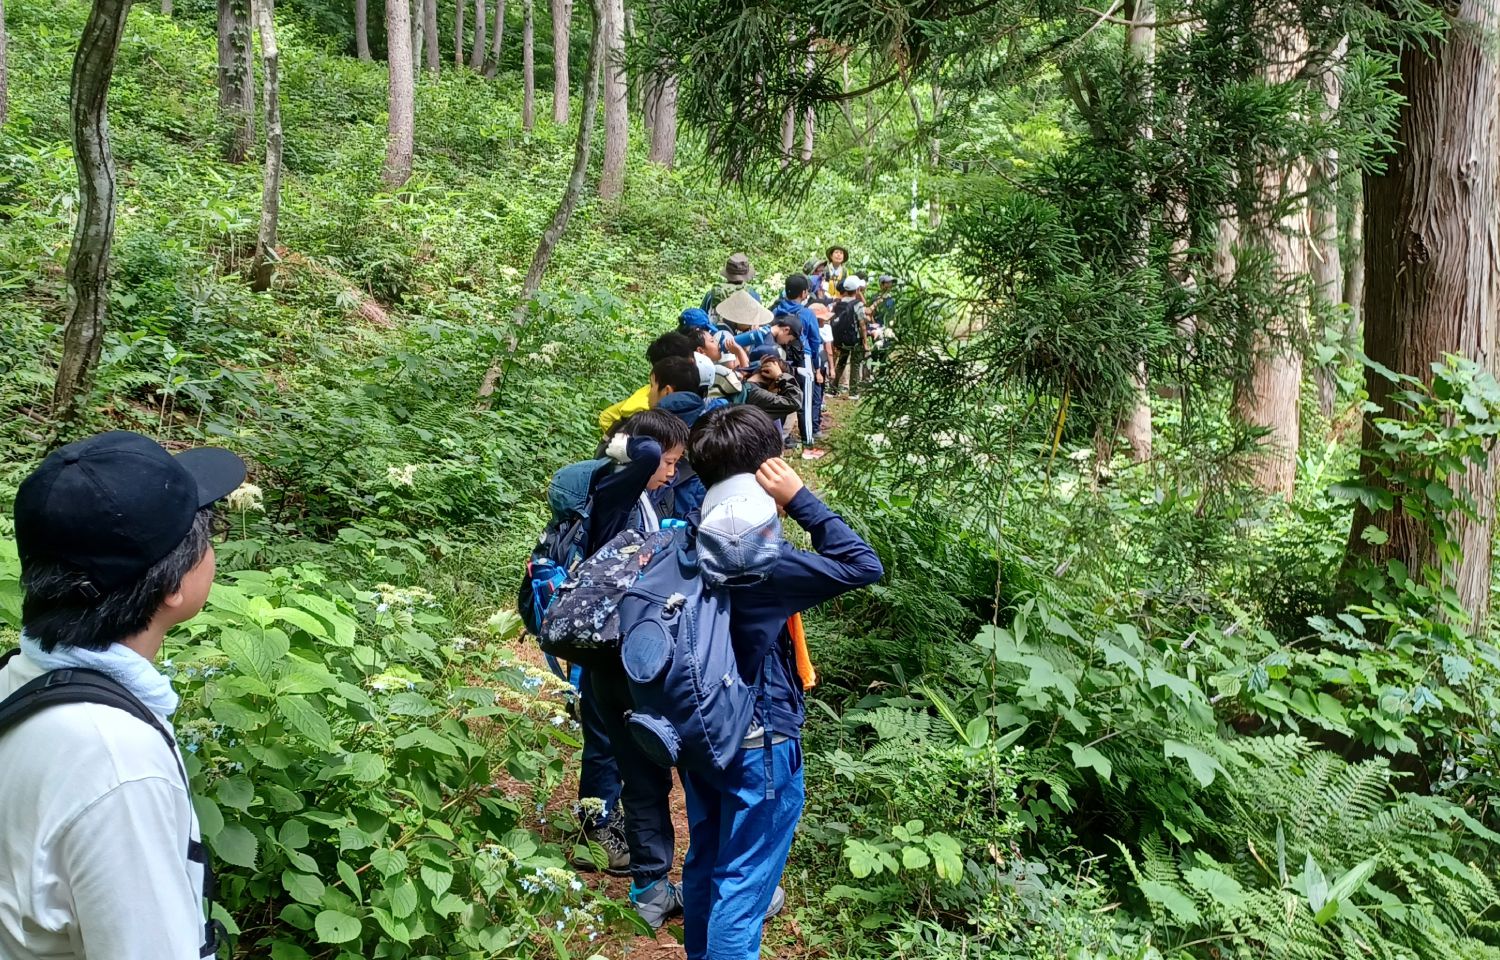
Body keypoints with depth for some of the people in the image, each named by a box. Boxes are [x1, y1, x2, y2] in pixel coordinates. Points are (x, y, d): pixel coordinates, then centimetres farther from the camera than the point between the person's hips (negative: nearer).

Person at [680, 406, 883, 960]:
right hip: (759, 742, -7)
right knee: (745, 879, 6)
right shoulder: (762, 566, -27)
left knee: (704, 860, 24)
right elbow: (863, 566, -25)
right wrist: (799, 498, -23)